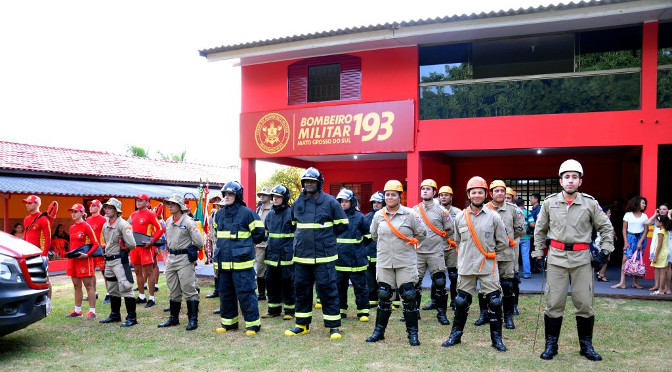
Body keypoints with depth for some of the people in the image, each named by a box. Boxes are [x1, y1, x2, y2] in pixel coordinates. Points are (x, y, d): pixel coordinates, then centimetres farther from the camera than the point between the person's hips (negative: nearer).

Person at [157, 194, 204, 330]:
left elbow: (199, 243, -12)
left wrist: (189, 250, 1)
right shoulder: (168, 221, 10)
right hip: (171, 258, 8)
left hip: (184, 259, -7)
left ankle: (193, 319, 2)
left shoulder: (188, 222, -13)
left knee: (189, 290, -4)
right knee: (173, 291, 16)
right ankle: (174, 318, 27)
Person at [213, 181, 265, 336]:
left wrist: (245, 244, 7)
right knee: (225, 293, 14)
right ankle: (229, 322, 28)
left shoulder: (247, 213, -8)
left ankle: (253, 323, 7)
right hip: (223, 262, 7)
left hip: (241, 261, -7)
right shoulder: (219, 214, 11)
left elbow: (259, 233, -2)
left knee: (245, 293, -4)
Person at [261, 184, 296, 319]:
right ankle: (273, 309, 23)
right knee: (272, 282, 12)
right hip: (272, 254, 7)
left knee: (287, 283, 0)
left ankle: (290, 310, 12)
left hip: (286, 255, -6)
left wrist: (294, 249, -8)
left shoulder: (291, 213, -8)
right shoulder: (270, 214, 11)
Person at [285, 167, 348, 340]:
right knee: (301, 289, 11)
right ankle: (302, 324, 25)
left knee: (327, 289, -2)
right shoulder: (298, 202, 9)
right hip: (301, 254, 5)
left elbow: (342, 224, 2)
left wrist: (326, 235, 4)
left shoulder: (330, 201, -4)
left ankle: (333, 326, 9)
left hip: (323, 255, -5)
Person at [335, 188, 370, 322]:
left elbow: (367, 237, 5)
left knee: (360, 286, 3)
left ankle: (363, 311, 12)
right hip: (339, 259, 4)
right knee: (339, 286, 11)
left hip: (356, 259, -4)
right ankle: (341, 310, 24)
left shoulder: (359, 217, -2)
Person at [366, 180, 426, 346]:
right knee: (383, 297, 8)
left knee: (409, 297, -2)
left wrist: (410, 243, 8)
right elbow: (374, 235, 20)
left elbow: (422, 233, 5)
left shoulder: (410, 214, -6)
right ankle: (379, 331, 19)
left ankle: (412, 333, 10)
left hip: (406, 262, -3)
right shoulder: (379, 215, 3)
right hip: (384, 262, 3)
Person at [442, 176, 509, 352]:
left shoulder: (493, 216, -2)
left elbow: (503, 242, 7)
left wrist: (489, 253, 11)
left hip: (488, 266, -1)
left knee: (494, 302, 0)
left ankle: (496, 338, 15)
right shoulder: (460, 217, 4)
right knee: (461, 302, 9)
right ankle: (455, 335, 23)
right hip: (466, 267, 2)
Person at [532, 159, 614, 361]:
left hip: (582, 259, 0)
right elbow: (540, 229, 12)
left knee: (585, 303, 6)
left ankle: (586, 345, 22)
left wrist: (604, 252, 2)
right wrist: (538, 253, 9)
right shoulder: (550, 202, 1)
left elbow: (606, 228, 9)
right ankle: (551, 345, 15)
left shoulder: (590, 203, -1)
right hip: (556, 257, 0)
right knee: (553, 303, 3)